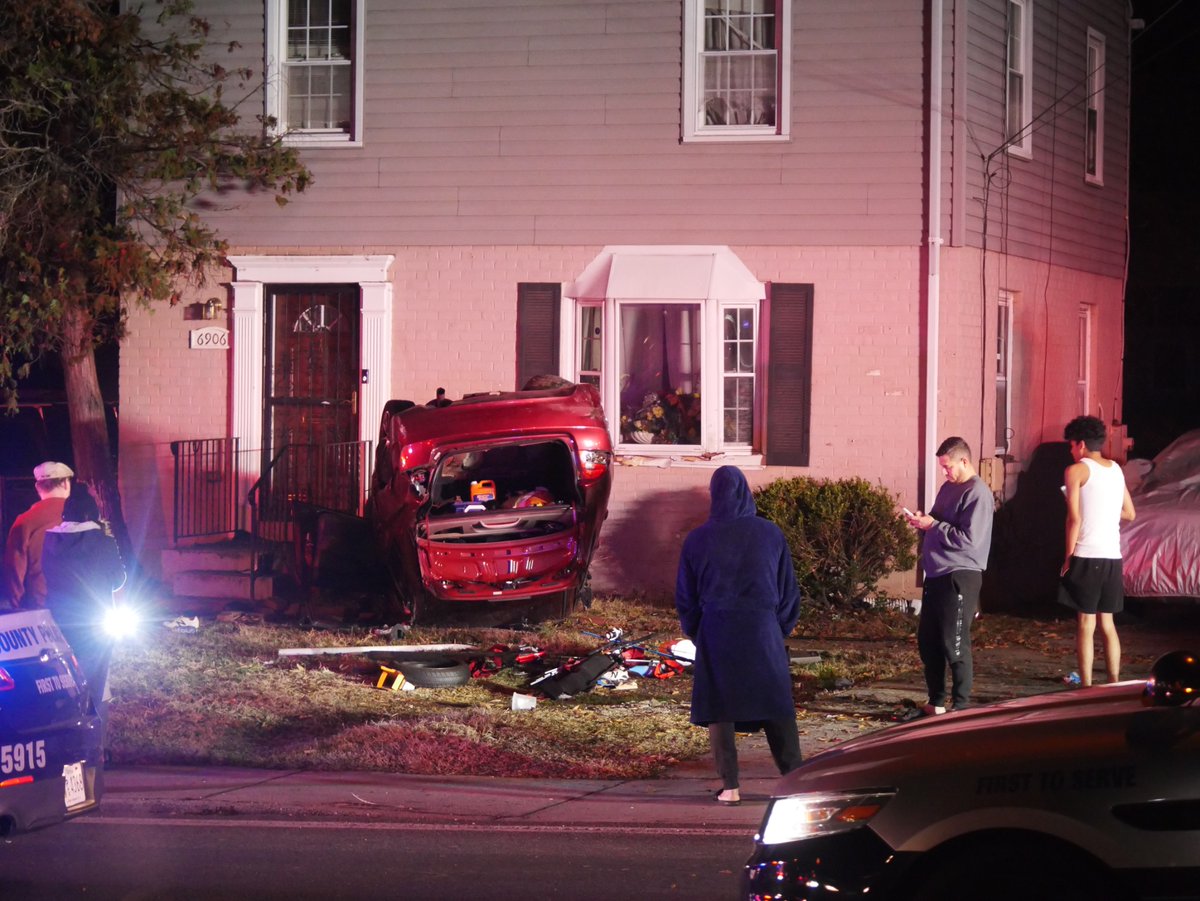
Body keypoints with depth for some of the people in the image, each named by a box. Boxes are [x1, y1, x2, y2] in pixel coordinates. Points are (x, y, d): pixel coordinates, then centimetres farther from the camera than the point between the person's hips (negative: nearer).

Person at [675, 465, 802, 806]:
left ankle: (730, 787, 2)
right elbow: (788, 588, 5)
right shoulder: (770, 534, -1)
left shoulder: (698, 540, -3)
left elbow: (685, 597, 3)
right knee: (777, 706, 9)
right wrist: (782, 630, 16)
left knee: (719, 707, 7)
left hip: (717, 635, -1)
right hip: (763, 631, 1)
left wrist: (696, 634, 17)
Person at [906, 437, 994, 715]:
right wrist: (923, 520, 4)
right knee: (927, 641, 13)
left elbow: (969, 538, -20)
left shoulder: (977, 493, -12)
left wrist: (933, 525, -16)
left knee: (955, 645, -6)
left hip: (960, 577, -9)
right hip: (936, 575, 9)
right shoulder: (947, 488, 15)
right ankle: (937, 702, 23)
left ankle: (961, 706, 0)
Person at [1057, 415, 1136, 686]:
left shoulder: (1077, 471, -5)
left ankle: (1086, 687, -4)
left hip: (1087, 556, -6)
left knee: (1086, 624, -3)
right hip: (1113, 556, 6)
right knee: (1107, 623, 14)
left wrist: (1068, 557, -5)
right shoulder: (1116, 470, 13)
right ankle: (1114, 684, 15)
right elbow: (1130, 513, 18)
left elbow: (1074, 518, -11)